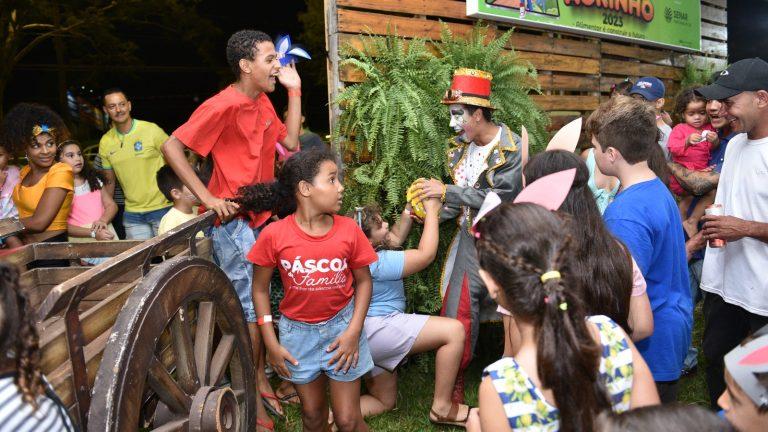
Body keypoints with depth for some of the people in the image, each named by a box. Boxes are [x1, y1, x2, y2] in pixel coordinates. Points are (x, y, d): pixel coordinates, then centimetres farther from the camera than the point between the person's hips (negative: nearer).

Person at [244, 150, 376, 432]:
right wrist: (271, 344, -5)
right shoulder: (274, 235, -16)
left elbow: (363, 281, -1)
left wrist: (354, 332, -11)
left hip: (341, 326, 0)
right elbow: (260, 289, -4)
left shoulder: (348, 230, -12)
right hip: (298, 332, 0)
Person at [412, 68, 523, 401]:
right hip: (470, 237, 7)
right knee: (458, 307, 8)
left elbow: (500, 198, -24)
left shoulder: (511, 149, -15)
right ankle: (455, 382, 22)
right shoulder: (462, 147, 7)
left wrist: (447, 191, -22)